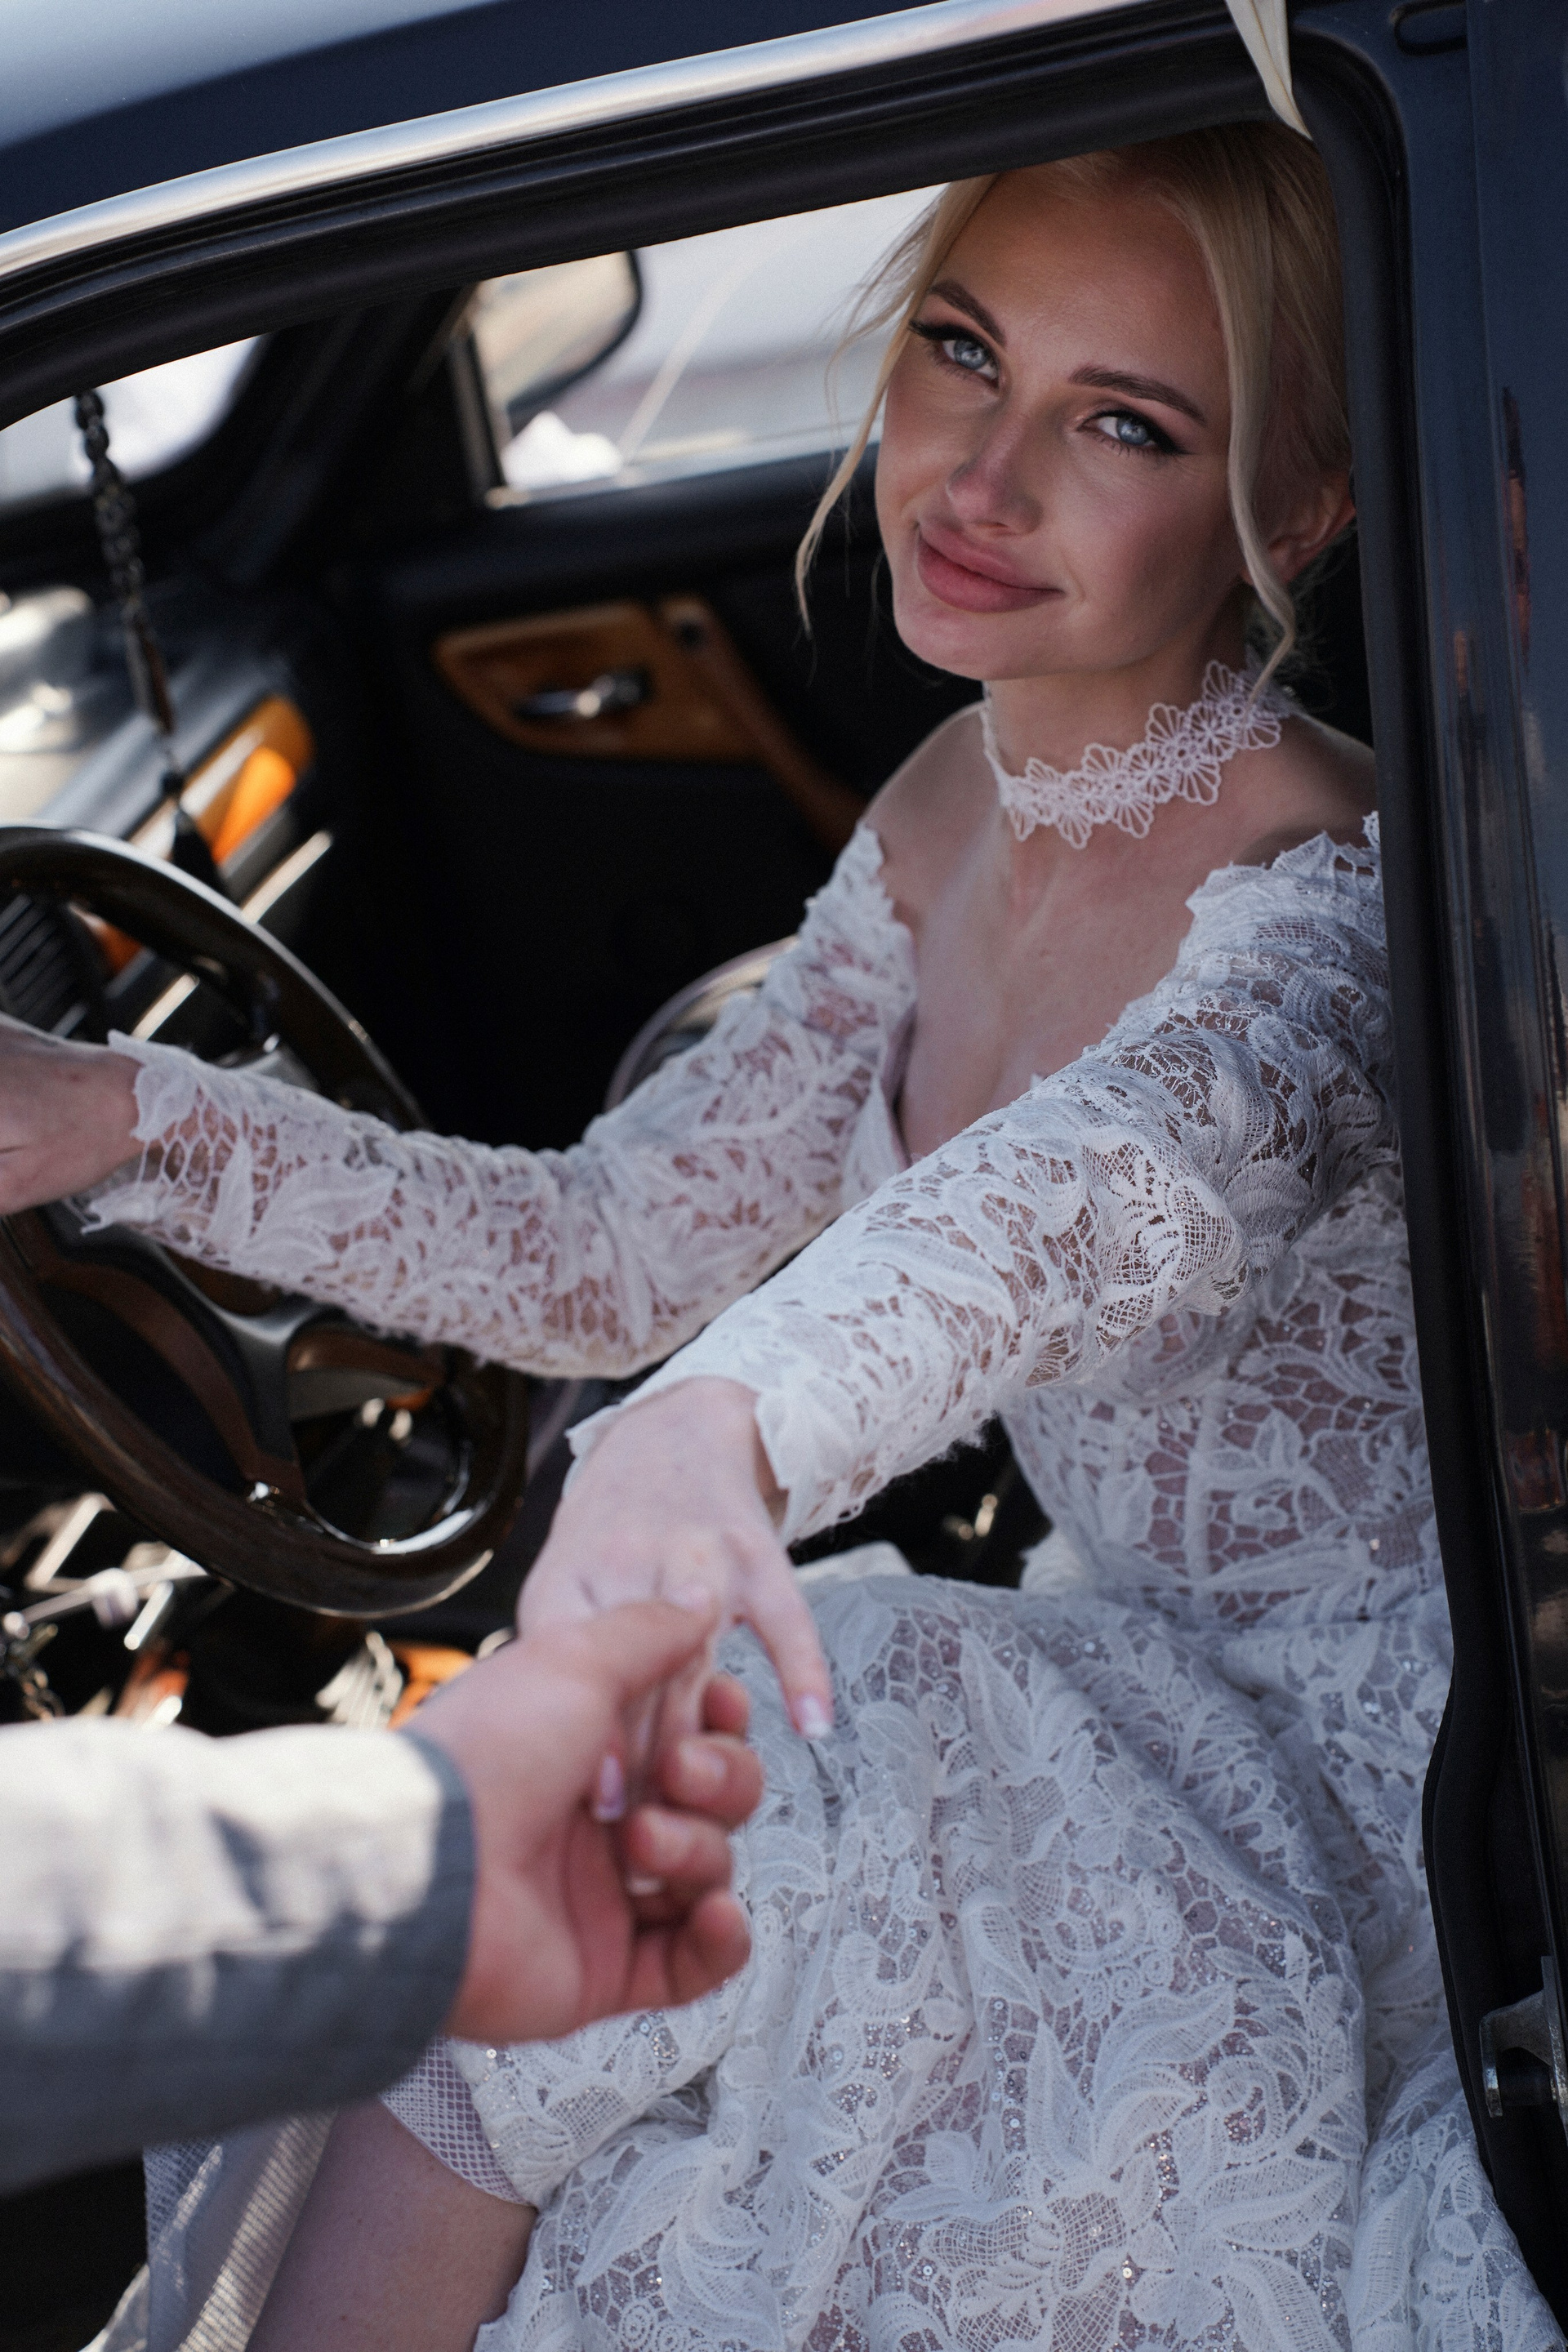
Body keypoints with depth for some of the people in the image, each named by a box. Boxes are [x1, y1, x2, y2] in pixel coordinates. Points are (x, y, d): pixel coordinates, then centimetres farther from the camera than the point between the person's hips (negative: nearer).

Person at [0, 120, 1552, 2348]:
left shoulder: (1327, 891, -22)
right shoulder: (955, 821, 2)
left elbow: (1139, 1167, -46)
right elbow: (608, 1250, 5)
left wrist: (737, 1412, -66)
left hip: (1360, 1768, -7)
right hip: (1139, 1700, 7)